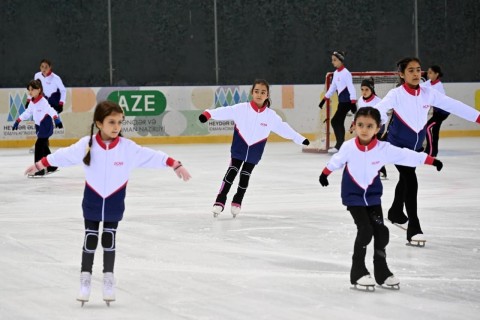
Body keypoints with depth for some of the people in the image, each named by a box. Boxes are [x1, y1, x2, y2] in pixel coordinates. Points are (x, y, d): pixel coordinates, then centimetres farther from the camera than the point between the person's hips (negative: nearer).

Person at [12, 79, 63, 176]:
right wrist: (18, 121, 23)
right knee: (43, 146, 13)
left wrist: (56, 119, -47)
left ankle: (39, 169, -10)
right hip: (39, 126, 9)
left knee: (39, 145, -12)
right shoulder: (32, 102, 8)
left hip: (46, 126, -9)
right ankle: (51, 166, 26)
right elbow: (27, 113, 21)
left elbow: (51, 110, -32)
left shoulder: (43, 101, -18)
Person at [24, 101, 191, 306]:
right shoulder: (86, 145, -15)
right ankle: (85, 280, 18)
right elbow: (63, 155, -2)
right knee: (90, 240, 7)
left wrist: (175, 165, -21)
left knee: (109, 241, 9)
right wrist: (40, 164, 6)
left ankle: (108, 280, 23)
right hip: (92, 202, 0)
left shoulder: (128, 147, -16)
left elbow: (152, 157, -15)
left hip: (115, 204, 0)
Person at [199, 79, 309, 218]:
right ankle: (220, 202, -4)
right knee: (231, 172, -7)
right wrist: (208, 114, -40)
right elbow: (226, 112, -26)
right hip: (239, 147, -2)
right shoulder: (242, 108, -16)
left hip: (255, 152, 2)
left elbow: (283, 128, -2)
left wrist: (300, 139, -1)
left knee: (245, 176, 11)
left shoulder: (271, 115, -8)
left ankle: (237, 203, 26)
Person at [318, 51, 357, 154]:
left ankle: (339, 145, -6)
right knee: (339, 122, 8)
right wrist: (324, 99, 22)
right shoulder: (336, 73, 13)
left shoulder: (346, 73, -14)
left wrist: (353, 103, -25)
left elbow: (351, 88, -19)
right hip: (341, 101, 9)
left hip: (347, 101, -9)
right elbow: (333, 88, 21)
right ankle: (341, 145, 11)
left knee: (335, 121, -10)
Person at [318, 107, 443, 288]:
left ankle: (381, 271, 17)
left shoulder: (384, 149, -17)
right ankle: (358, 271, -3)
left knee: (381, 231, 1)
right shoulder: (348, 147, -18)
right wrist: (324, 175, 18)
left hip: (373, 196, 3)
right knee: (365, 230, -15)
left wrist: (432, 161, -11)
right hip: (353, 196, -3)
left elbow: (406, 156, -11)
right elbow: (336, 161, 2)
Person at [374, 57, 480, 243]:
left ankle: (396, 213, 48)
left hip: (415, 146, 6)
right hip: (397, 145, -6)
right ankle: (413, 228, -14)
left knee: (405, 180, 24)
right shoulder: (396, 95, -19)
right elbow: (377, 111, -32)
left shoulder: (428, 94, -6)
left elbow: (452, 105, -4)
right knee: (411, 182, -17)